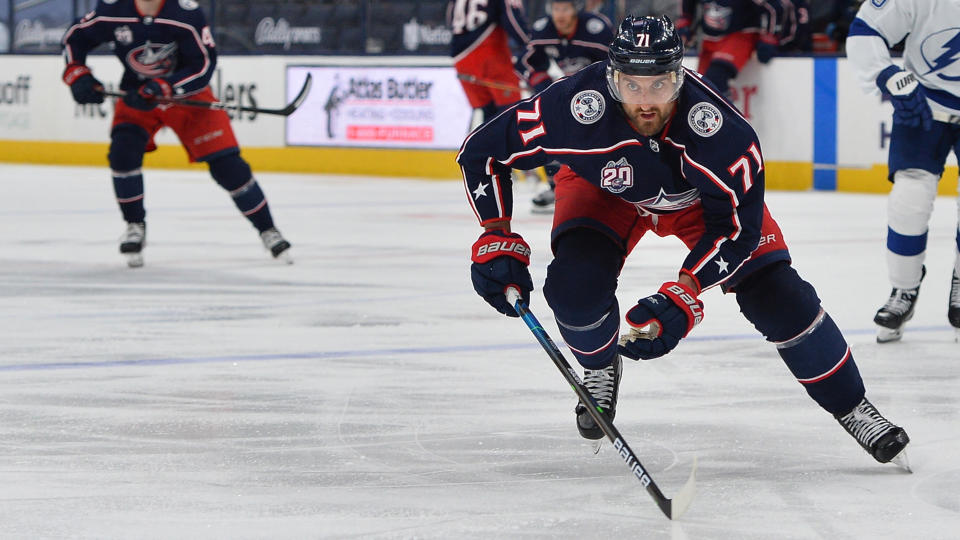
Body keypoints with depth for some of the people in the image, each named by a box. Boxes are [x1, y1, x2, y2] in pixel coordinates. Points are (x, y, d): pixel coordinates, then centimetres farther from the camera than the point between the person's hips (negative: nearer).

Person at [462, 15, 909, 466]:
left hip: (699, 198, 0)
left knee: (777, 297, -11)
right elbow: (482, 151, -25)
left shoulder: (721, 129, -40)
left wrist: (682, 297, -40)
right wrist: (497, 239, -30)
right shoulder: (574, 107, -40)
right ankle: (600, 364, 12)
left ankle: (851, 406, 12)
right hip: (604, 190, 0)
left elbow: (736, 225, -30)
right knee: (575, 286, -25)